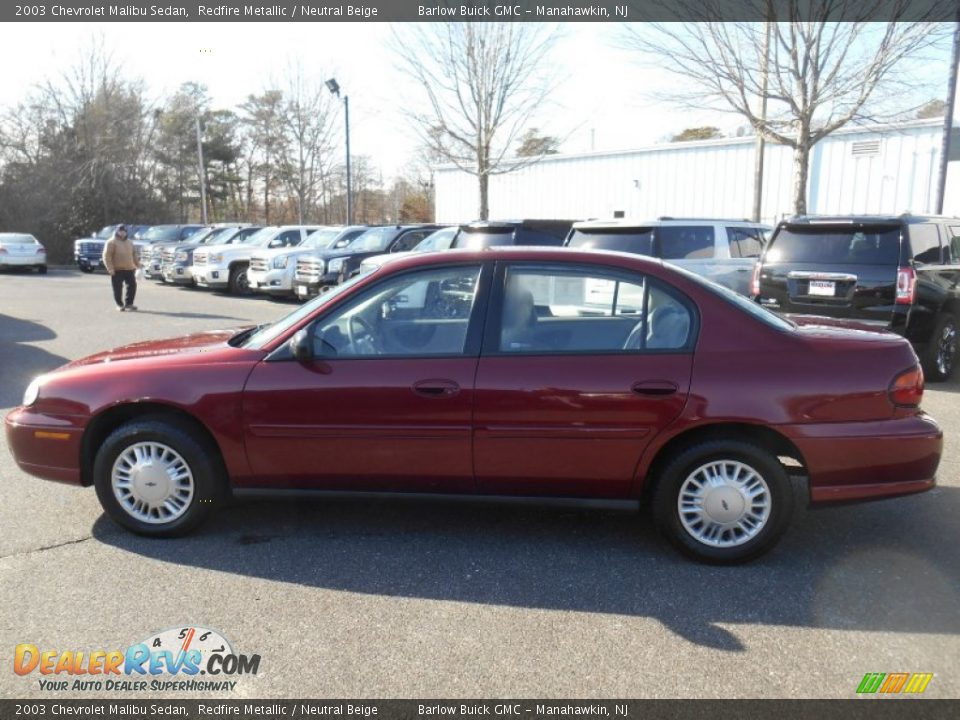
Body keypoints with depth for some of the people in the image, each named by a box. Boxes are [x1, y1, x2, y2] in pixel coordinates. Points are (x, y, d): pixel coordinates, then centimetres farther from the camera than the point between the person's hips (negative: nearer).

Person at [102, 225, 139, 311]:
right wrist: (110, 268, -17)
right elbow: (107, 256, -10)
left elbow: (134, 254, 23)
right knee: (118, 288, -1)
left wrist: (137, 265, 16)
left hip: (129, 269, 5)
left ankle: (129, 303, 13)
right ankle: (119, 305, 9)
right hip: (117, 270, -5)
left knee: (132, 285, 2)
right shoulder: (112, 242, -4)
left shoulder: (129, 242, 16)